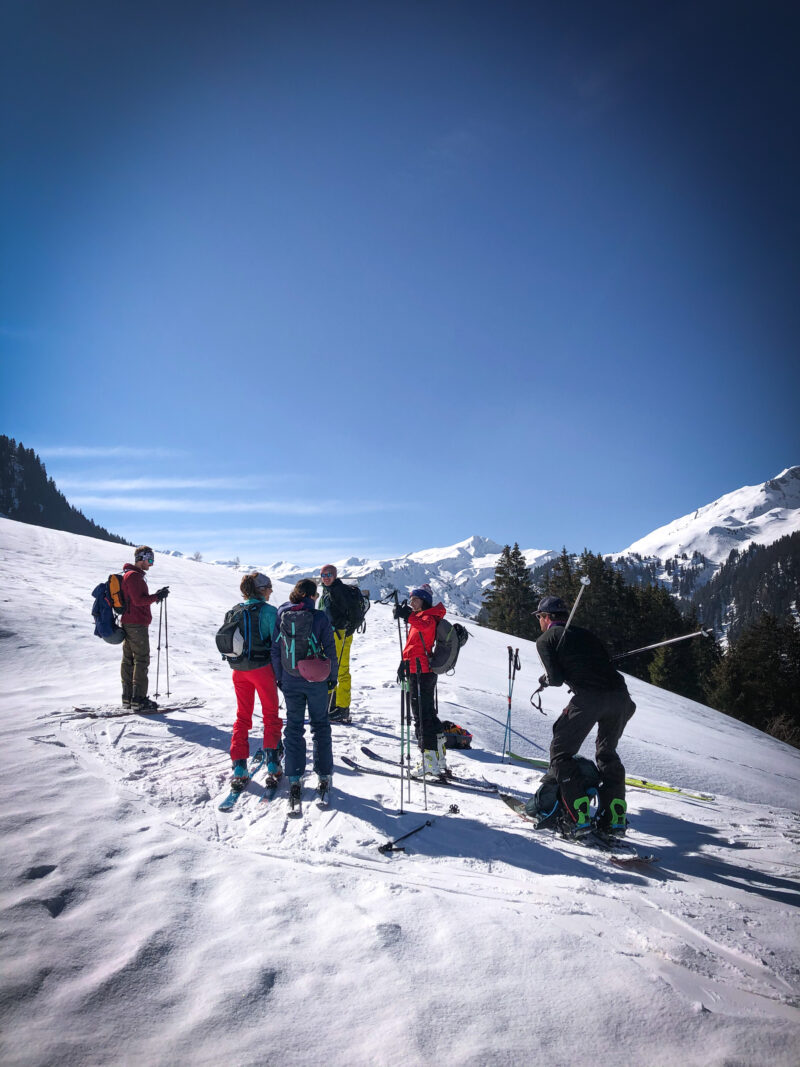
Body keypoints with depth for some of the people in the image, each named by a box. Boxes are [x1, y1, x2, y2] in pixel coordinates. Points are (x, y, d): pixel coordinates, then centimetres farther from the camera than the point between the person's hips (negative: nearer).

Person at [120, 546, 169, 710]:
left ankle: (128, 698, 15)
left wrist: (156, 596, 11)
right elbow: (138, 600, -20)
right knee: (141, 660, -9)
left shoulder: (131, 575, 20)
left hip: (128, 624, 11)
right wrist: (157, 597, -14)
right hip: (137, 625, -11)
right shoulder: (134, 576, -13)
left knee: (129, 660, 11)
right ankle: (138, 700, -9)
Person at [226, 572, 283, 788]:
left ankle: (239, 766, 9)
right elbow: (277, 641, -11)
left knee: (242, 715, 14)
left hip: (238, 670, 5)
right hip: (261, 668, -4)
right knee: (271, 714, 11)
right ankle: (272, 759, 4)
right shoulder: (268, 611, -10)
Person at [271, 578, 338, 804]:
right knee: (320, 726, 13)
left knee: (293, 728, 10)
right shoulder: (320, 617, -11)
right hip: (316, 681, -2)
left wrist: (279, 677, 11)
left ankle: (294, 781, 8)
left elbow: (275, 649, 1)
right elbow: (330, 651, -8)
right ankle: (324, 776, 18)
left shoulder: (281, 616, -4)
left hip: (290, 681, 2)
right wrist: (333, 677, 5)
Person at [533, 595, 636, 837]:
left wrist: (544, 679, 23)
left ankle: (578, 817, 0)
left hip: (590, 697, -6)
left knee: (561, 753, 9)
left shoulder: (546, 639, 10)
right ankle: (615, 817, 18)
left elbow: (557, 678, 0)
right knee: (607, 753, 25)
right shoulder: (584, 633, 28)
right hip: (620, 694, 6)